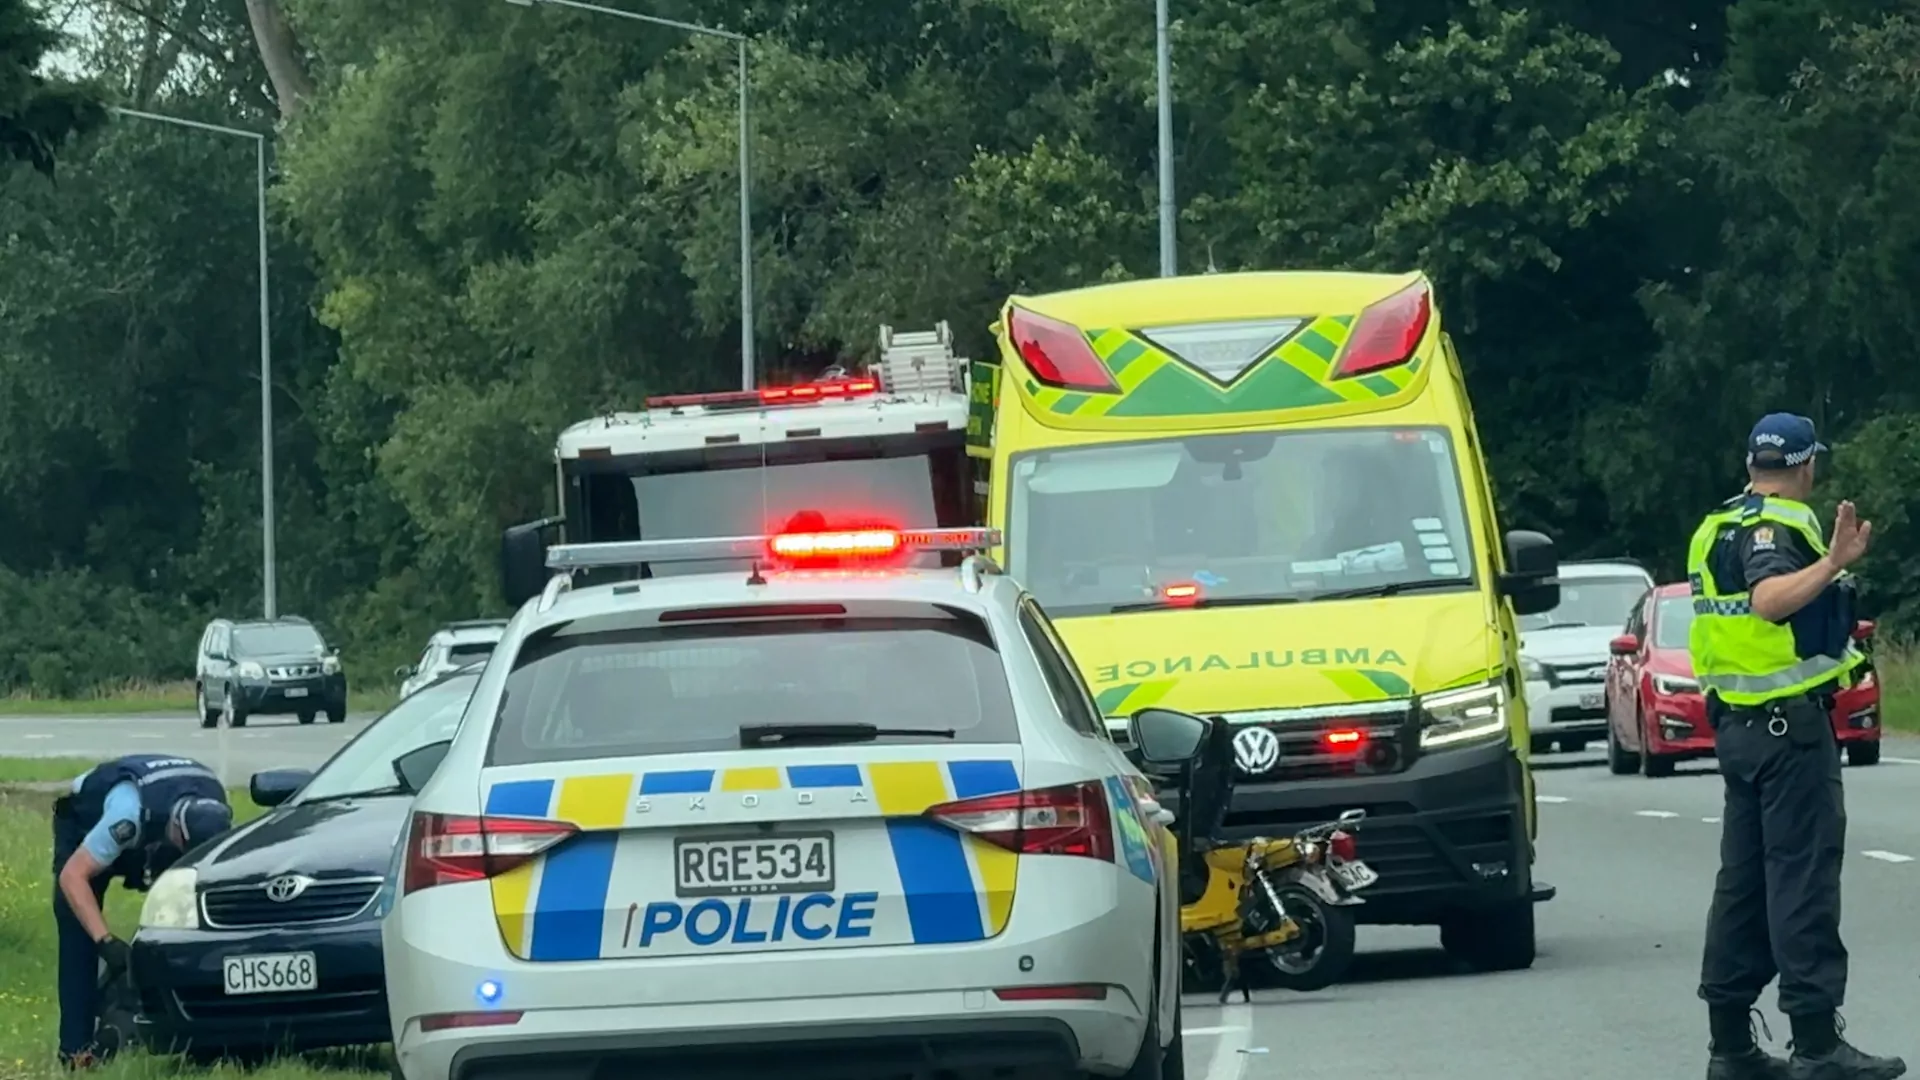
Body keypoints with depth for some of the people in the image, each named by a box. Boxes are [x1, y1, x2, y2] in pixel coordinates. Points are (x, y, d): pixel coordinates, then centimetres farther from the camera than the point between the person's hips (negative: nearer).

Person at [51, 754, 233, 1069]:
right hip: (84, 827, -5)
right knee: (78, 930, -20)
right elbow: (72, 876, -42)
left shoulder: (213, 815, -28)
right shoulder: (130, 814, -45)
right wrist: (107, 942, -49)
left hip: (152, 839, 5)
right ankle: (76, 1048, -21)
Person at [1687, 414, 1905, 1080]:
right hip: (1790, 724, -10)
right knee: (1803, 876, -10)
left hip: (1737, 723, 10)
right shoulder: (1775, 526, -13)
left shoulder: (1720, 528, 15)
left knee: (1744, 877, 11)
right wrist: (1834, 564, -42)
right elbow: (1769, 599, -32)